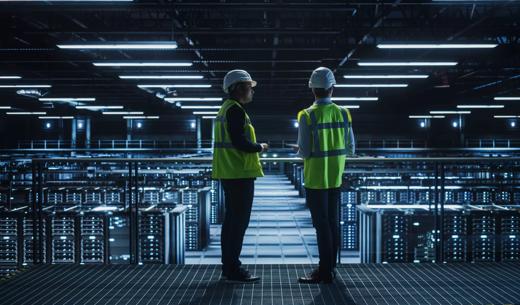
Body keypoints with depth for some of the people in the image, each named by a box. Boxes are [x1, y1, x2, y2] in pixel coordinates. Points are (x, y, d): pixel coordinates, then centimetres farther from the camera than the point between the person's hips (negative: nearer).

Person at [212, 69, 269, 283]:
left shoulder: (226, 109, 18)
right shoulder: (235, 110, -14)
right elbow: (239, 142, -22)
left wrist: (253, 147, 17)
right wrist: (260, 147, -7)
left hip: (229, 173, 11)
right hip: (240, 173, -11)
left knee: (231, 218, 14)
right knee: (239, 220, -7)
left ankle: (228, 266, 20)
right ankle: (233, 269, -4)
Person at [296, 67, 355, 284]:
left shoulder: (308, 116, -13)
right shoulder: (343, 114, 0)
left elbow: (304, 151, -16)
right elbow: (350, 148, 3)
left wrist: (300, 150, 7)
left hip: (315, 178, -5)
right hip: (335, 177, 5)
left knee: (321, 224, 0)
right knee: (332, 222, 14)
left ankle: (325, 272, 3)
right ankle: (329, 267, 22)